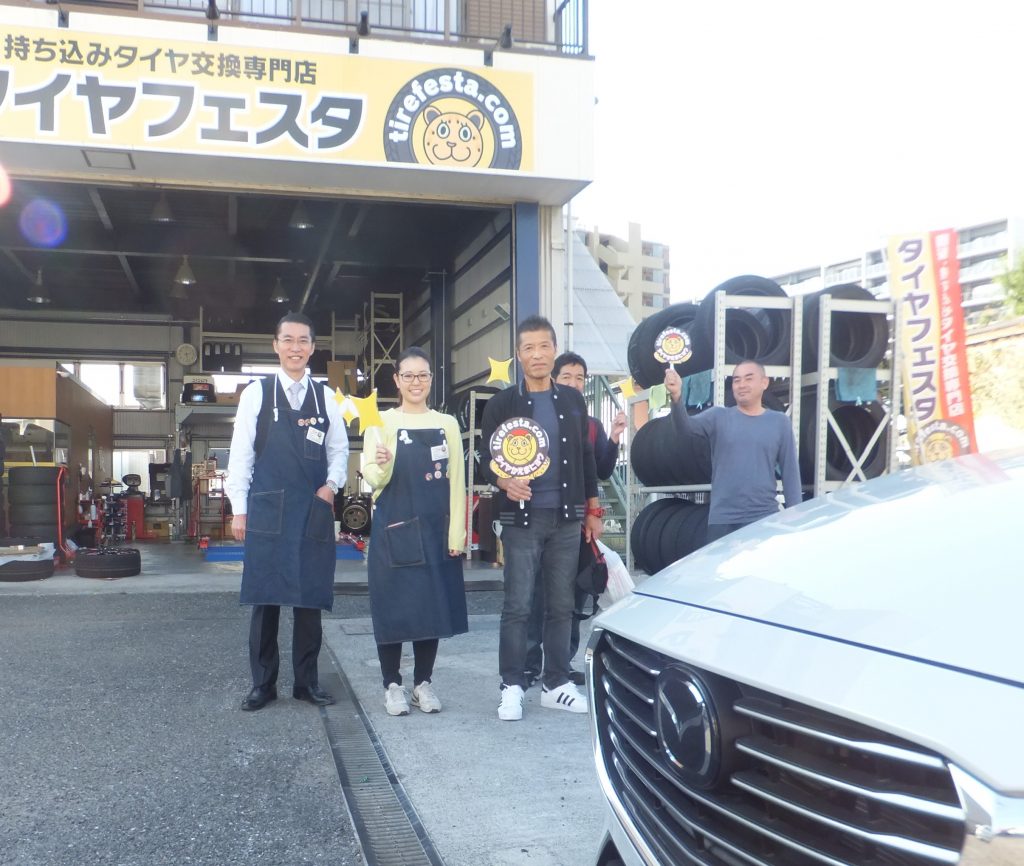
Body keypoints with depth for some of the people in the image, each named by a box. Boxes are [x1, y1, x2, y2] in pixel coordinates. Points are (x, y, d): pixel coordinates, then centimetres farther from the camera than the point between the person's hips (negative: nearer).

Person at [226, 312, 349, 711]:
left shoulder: (325, 397, 7)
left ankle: (306, 680, 18)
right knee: (265, 597, 3)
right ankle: (263, 683, 15)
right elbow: (241, 453, 1)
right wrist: (239, 509, -2)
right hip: (268, 509, -2)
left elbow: (339, 449, 12)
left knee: (310, 597, 6)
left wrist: (332, 484, -5)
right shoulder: (256, 393, 1)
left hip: (315, 511, 2)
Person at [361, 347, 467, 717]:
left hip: (436, 529, 2)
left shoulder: (447, 424, 7)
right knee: (392, 604, 2)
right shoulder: (381, 423, 0)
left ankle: (423, 682, 20)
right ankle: (392, 684, 15)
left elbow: (456, 482, 6)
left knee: (433, 605, 7)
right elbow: (373, 479, -5)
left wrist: (457, 532, -1)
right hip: (394, 529, -2)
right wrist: (381, 467, -29)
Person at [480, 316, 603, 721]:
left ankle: (556, 684, 18)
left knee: (561, 605, 8)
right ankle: (512, 686, 8)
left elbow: (586, 456, 13)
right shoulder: (502, 403, 0)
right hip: (522, 517, -3)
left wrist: (593, 510, 11)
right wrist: (505, 482, -22)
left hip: (566, 517, 3)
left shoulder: (573, 399, 10)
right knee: (518, 606, -2)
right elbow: (487, 459, -1)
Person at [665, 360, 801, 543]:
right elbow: (686, 426, -14)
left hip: (765, 518, 0)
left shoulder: (780, 422, 5)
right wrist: (677, 396, -34)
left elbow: (790, 472, 5)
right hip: (722, 519, 0)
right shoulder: (719, 416, 4)